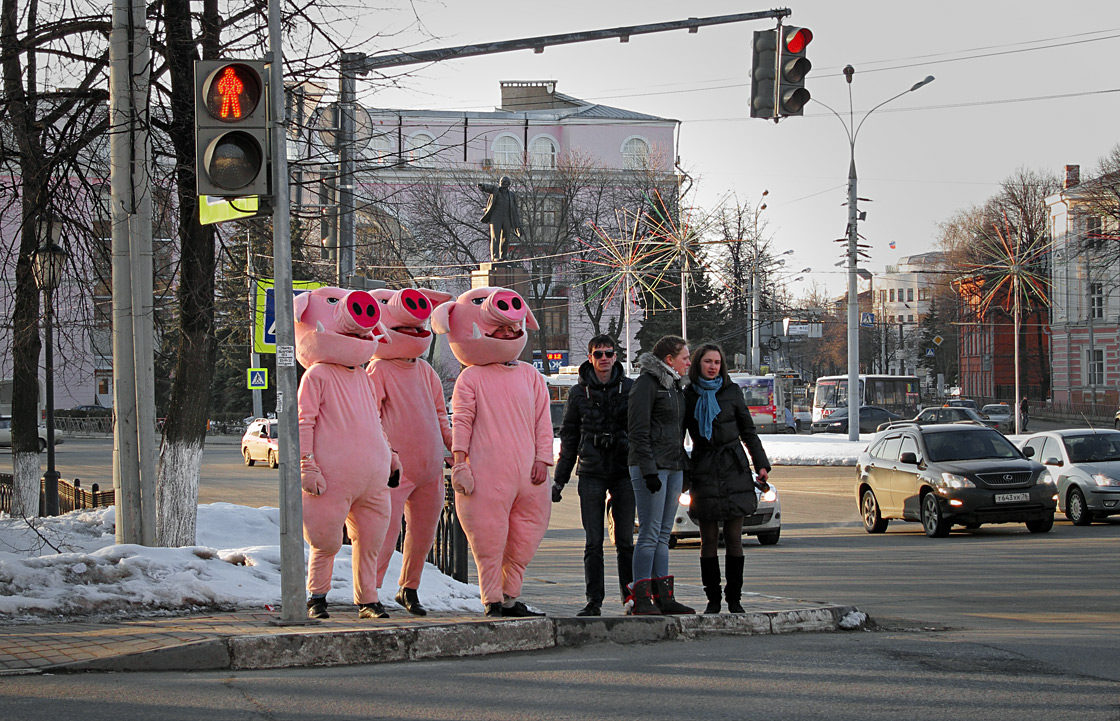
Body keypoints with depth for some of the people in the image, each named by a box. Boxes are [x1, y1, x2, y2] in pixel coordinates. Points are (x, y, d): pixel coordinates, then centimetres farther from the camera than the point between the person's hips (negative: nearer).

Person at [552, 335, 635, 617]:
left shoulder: (631, 389, 5)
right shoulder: (579, 393, 8)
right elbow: (568, 438, 12)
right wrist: (560, 478, 9)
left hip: (624, 472, 0)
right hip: (591, 474, 1)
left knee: (625, 540, 0)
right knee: (593, 542, -2)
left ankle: (631, 596, 6)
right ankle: (594, 601, 1)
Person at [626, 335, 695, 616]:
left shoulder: (673, 385, 18)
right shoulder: (646, 383, -9)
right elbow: (638, 431, -15)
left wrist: (683, 463, 17)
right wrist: (649, 471, -20)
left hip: (673, 466, 9)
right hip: (650, 466, -9)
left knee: (663, 534, 9)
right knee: (650, 533, -10)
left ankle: (663, 596, 10)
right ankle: (641, 599, -10)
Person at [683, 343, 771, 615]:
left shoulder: (731, 392, 6)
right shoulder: (688, 396, 5)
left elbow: (748, 431, 11)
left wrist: (761, 464, 4)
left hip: (733, 470, 0)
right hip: (704, 471, 0)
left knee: (734, 538, -1)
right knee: (709, 539, 0)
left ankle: (734, 598, 5)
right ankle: (712, 599, 5)